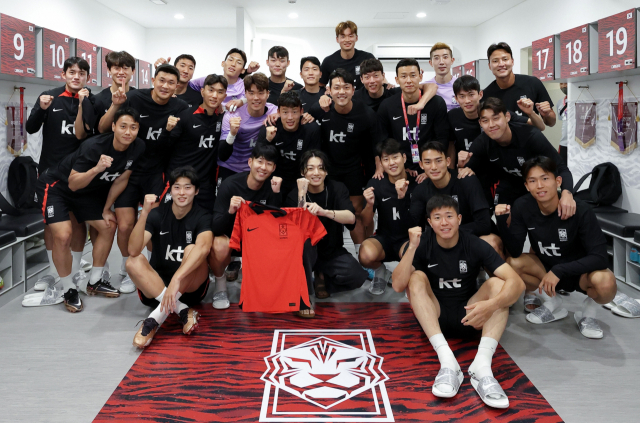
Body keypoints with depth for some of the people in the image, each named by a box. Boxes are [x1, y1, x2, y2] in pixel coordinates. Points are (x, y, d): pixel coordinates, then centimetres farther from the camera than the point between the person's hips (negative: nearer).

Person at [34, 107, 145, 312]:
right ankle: (69, 291, -1)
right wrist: (97, 168, -47)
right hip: (56, 186, -7)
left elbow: (120, 180, -2)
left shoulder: (138, 148, -15)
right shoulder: (94, 147, -33)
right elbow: (73, 184, -30)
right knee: (63, 235, -21)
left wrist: (106, 209, 3)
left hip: (88, 190, 7)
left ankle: (95, 282, 21)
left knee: (108, 226, 4)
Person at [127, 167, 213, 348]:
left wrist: (176, 279, -45)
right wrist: (144, 213, -31)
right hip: (155, 286, 2)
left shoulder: (202, 217, -7)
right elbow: (134, 250, -18)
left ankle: (157, 317, -36)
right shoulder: (157, 214, -2)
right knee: (133, 262, -24)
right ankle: (183, 311, -32)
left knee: (191, 250, -28)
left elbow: (203, 247, -31)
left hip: (192, 287, -2)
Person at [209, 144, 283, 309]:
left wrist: (276, 193, -28)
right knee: (219, 246, -36)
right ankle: (220, 286, -4)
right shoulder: (230, 185, -21)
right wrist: (230, 211, -45)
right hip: (229, 235, -3)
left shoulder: (272, 186, -11)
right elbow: (216, 229, -24)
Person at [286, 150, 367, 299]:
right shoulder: (294, 195, -7)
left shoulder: (337, 188, -4)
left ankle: (322, 279, 6)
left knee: (357, 276, -25)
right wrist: (302, 194, -28)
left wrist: (324, 212, -41)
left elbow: (351, 218, -23)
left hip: (332, 252, 1)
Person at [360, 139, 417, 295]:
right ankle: (381, 272, 6)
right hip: (384, 238, 1)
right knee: (366, 255, -34)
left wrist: (403, 197, -30)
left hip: (409, 239, -1)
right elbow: (367, 223, -1)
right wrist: (370, 204, -24)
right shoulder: (376, 184, -2)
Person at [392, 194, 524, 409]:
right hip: (433, 316, 0)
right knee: (417, 278, -23)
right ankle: (447, 362, -39)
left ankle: (482, 365, -41)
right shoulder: (423, 244, -8)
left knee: (497, 283, -21)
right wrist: (412, 247, -31)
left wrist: (492, 305, -42)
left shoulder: (475, 245, -11)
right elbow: (398, 285, -20)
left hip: (468, 317, 0)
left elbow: (517, 282, -22)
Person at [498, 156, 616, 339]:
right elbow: (515, 251, -17)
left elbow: (600, 257, -27)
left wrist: (559, 271, -35)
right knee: (513, 264, -25)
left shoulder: (580, 211, -25)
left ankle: (588, 312, 2)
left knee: (605, 282, -35)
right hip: (544, 269, 4)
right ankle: (553, 305, 3)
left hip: (579, 270, -3)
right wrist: (502, 221, -32)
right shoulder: (522, 207, -16)